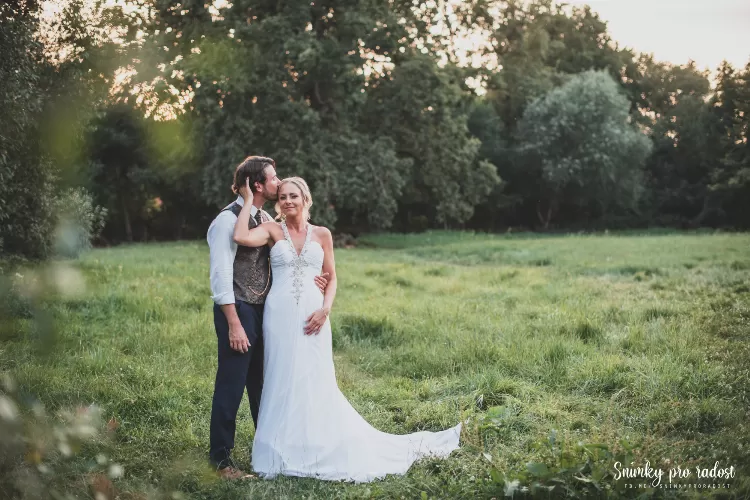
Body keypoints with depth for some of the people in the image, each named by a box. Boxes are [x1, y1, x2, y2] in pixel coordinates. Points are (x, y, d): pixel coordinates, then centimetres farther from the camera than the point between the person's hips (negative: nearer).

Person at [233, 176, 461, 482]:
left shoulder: (322, 234, 7)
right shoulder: (272, 231, 3)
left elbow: (332, 278, 9)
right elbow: (240, 237, -17)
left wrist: (325, 309, -6)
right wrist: (248, 200, -8)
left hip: (311, 316, 1)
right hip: (280, 316, -1)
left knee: (316, 383, 4)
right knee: (282, 382, 5)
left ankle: (323, 449, 17)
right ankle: (284, 451, 16)